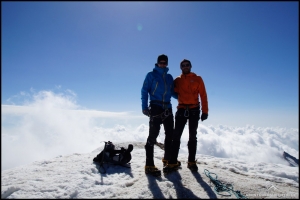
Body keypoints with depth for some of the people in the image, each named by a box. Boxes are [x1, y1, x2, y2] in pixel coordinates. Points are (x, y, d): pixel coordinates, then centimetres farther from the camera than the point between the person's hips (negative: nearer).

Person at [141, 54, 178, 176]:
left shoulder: (169, 77, 18)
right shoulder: (151, 75, 4)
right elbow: (144, 91, -2)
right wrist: (144, 107, -13)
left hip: (167, 108, 6)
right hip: (156, 108, -6)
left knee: (170, 134, 11)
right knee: (153, 135, -9)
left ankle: (167, 159, 27)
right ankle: (149, 165, -4)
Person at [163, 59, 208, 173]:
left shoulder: (197, 79, 6)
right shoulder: (177, 80, 11)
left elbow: (203, 95, 1)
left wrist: (205, 111, -6)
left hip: (194, 110, -1)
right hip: (181, 110, 1)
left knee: (192, 137, 8)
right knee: (176, 136, -3)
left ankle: (191, 162, 18)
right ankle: (173, 162, 1)